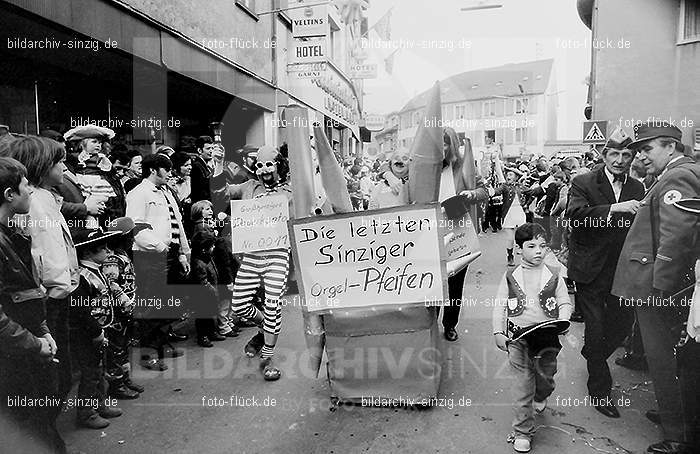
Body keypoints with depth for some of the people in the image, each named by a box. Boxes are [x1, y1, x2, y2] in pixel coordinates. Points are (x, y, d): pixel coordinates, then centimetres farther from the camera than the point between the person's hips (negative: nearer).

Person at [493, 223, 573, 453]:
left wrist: (562, 321, -12)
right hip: (518, 335, -1)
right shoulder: (510, 277, 2)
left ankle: (540, 398, 45)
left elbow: (565, 303, 8)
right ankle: (522, 432, 16)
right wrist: (498, 333, -3)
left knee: (545, 375, 6)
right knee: (523, 383, 2)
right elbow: (499, 306, 4)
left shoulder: (554, 276, 5)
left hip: (547, 334, 1)